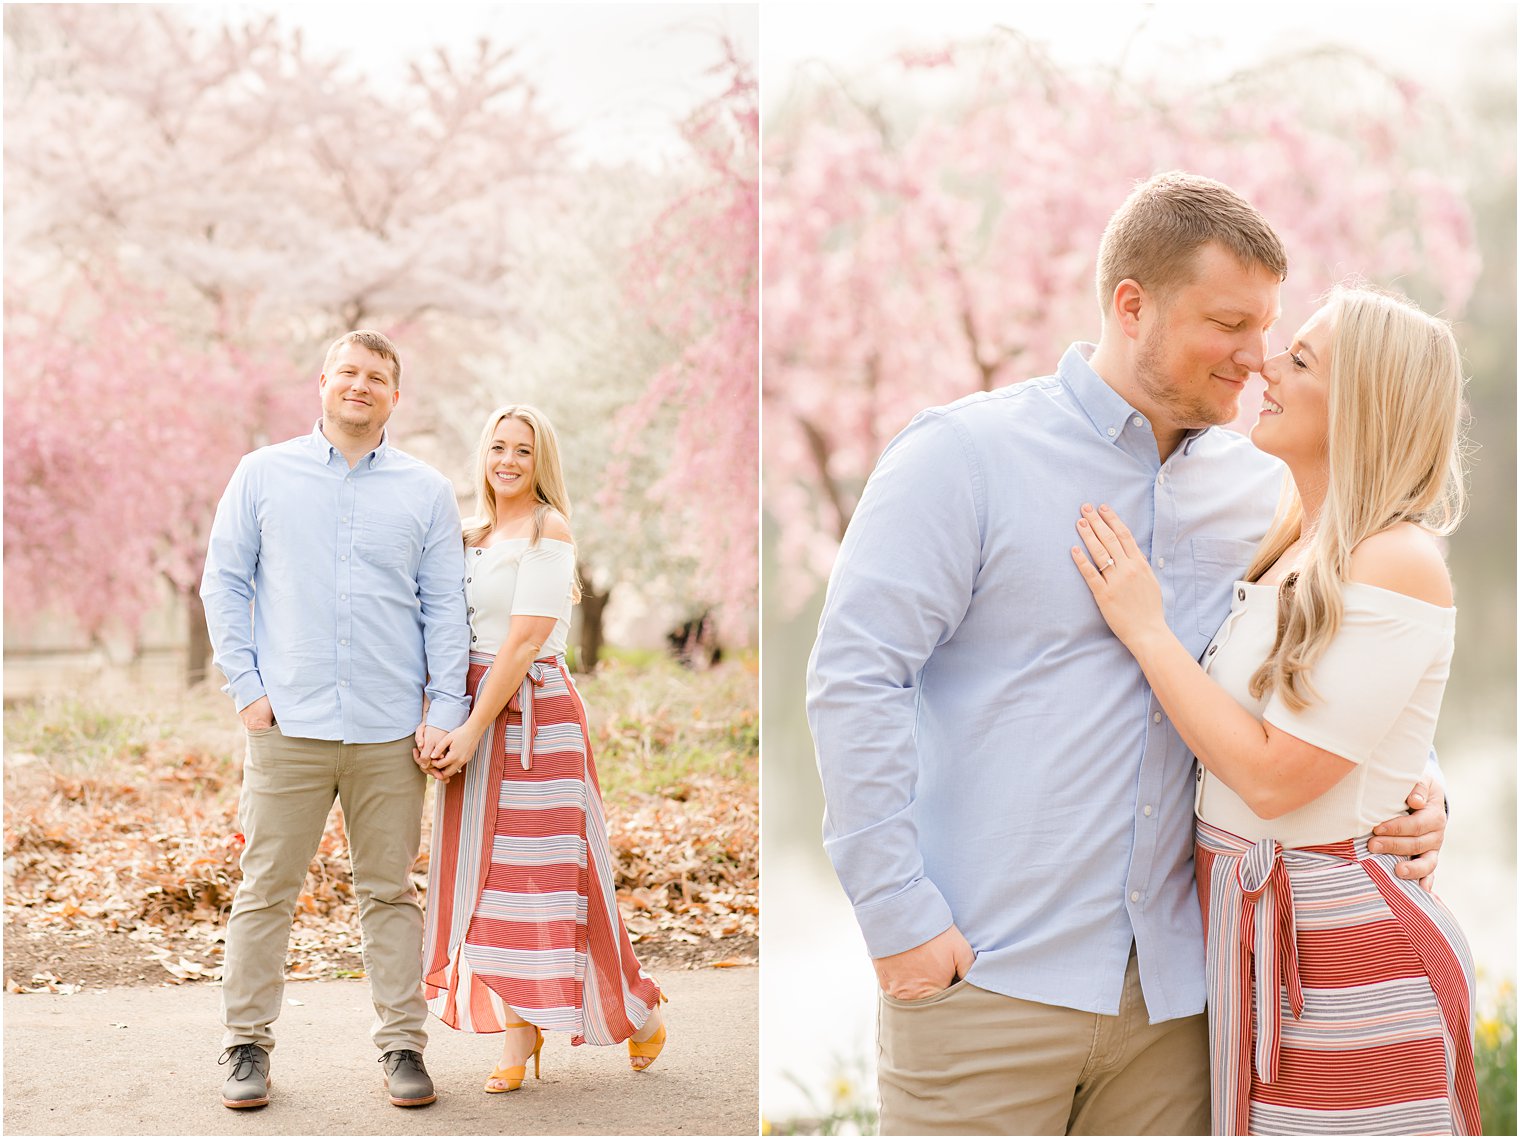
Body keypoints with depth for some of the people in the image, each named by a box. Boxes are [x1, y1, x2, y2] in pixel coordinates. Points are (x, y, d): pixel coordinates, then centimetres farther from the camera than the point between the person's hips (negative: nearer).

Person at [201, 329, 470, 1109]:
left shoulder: (427, 491, 9)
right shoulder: (262, 475, 8)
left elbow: (445, 607, 7)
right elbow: (224, 584, 8)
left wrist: (446, 710, -2)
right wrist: (246, 687, -1)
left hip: (391, 730, 1)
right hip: (288, 724, 0)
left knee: (390, 892, 6)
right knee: (266, 889, 2)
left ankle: (403, 1046, 15)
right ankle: (247, 1045, 13)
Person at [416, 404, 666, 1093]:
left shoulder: (547, 531, -9)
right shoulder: (475, 537, 14)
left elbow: (524, 642, -15)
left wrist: (473, 731, -18)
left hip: (534, 716, -7)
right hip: (475, 712, 7)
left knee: (541, 873, -3)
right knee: (491, 874, 5)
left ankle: (639, 1015, 16)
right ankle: (517, 1042, 11)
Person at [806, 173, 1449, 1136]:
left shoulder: (1261, 495, 9)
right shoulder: (964, 454, -5)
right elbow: (853, 676, -11)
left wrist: (1411, 791, 2)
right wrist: (899, 915, -14)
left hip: (1173, 985, 4)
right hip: (986, 979, -4)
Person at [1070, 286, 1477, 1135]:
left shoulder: (1397, 565, -16)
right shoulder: (1289, 553, 10)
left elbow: (1274, 775, -19)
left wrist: (1145, 628, -14)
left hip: (1342, 954, -8)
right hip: (1253, 933, 8)